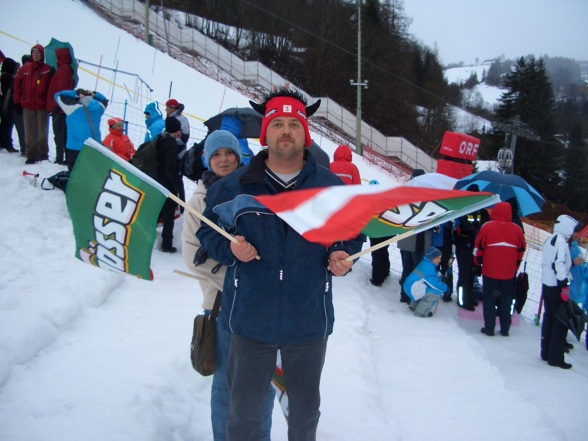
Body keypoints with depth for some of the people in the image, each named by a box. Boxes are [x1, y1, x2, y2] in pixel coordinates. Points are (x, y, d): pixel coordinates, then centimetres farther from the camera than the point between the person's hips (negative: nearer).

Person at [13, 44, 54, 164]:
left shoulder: (47, 69, 0)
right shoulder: (25, 69, 8)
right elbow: (18, 85, 9)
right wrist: (17, 102, 3)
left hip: (42, 106, -2)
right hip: (27, 106, 2)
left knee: (42, 132, 5)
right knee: (29, 133, 4)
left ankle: (43, 155, 13)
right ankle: (31, 156, 9)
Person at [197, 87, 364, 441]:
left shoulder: (332, 187, 0)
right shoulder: (233, 186, -3)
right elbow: (208, 230, 6)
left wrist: (343, 256, -10)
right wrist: (229, 248, -15)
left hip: (309, 322, 1)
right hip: (251, 319, 0)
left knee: (306, 408, 20)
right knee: (244, 409, 16)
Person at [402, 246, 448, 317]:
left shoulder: (425, 263, 10)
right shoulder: (429, 268, -20)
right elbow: (435, 283, -16)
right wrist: (445, 288, 0)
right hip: (413, 289, -10)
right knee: (437, 292, -12)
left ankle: (414, 305, 29)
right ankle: (420, 311, -5)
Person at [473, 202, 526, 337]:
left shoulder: (487, 227, -8)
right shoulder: (517, 229, -1)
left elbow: (479, 247, -4)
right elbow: (521, 250, 8)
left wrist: (477, 264, 9)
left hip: (489, 271, -2)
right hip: (509, 273, 2)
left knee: (489, 299, 8)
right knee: (506, 300, 13)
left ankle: (489, 328, 8)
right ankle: (505, 329, 16)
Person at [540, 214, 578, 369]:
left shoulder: (550, 240, 14)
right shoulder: (561, 241, -14)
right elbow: (558, 263, -24)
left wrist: (572, 262, 13)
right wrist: (564, 284, -23)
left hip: (547, 285, 9)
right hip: (556, 287, -9)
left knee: (549, 318, 15)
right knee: (561, 321, -4)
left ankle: (546, 353, 22)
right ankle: (555, 357, -3)